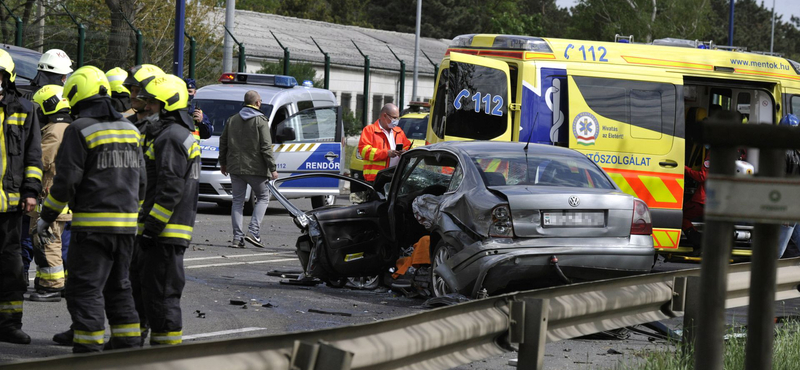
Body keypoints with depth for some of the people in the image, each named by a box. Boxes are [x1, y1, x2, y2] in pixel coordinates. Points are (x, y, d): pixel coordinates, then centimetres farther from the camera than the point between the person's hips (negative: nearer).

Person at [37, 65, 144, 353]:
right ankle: (128, 346, 17)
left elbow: (66, 181, -12)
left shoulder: (79, 130, -10)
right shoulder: (129, 130, 12)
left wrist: (47, 216, -2)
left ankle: (88, 350, -6)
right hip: (126, 224, 7)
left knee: (85, 289, -3)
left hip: (93, 223, -7)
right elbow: (139, 180, 17)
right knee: (118, 286, 16)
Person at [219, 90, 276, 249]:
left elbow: (223, 142, 15)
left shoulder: (232, 120, 9)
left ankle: (238, 237, 2)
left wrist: (223, 163, 26)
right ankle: (253, 231, -5)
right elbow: (266, 147, -12)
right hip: (255, 168, -5)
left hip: (235, 168, 5)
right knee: (263, 197, 10)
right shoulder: (260, 121, -7)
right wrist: (272, 168, -8)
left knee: (238, 201, 9)